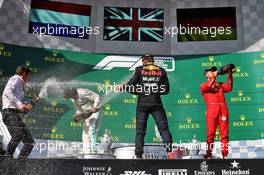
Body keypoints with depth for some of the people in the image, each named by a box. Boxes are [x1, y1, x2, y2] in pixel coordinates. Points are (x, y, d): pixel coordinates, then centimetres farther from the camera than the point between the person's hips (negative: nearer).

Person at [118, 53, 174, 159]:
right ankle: (169, 152, -12)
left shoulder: (140, 70, 4)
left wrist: (123, 86, 14)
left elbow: (131, 85, -4)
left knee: (140, 131, 6)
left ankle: (138, 155, 3)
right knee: (163, 128, 2)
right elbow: (166, 90, 8)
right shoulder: (161, 71, 8)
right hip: (156, 104, 0)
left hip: (142, 104, 0)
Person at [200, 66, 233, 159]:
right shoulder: (203, 85, 17)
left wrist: (230, 75, 2)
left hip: (223, 109, 3)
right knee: (210, 134, -6)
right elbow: (207, 86, -7)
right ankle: (208, 155, -2)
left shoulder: (220, 84, 26)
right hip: (211, 109, -3)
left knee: (224, 134, -3)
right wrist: (215, 75, -5)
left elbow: (229, 88, 7)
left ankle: (225, 155, -2)